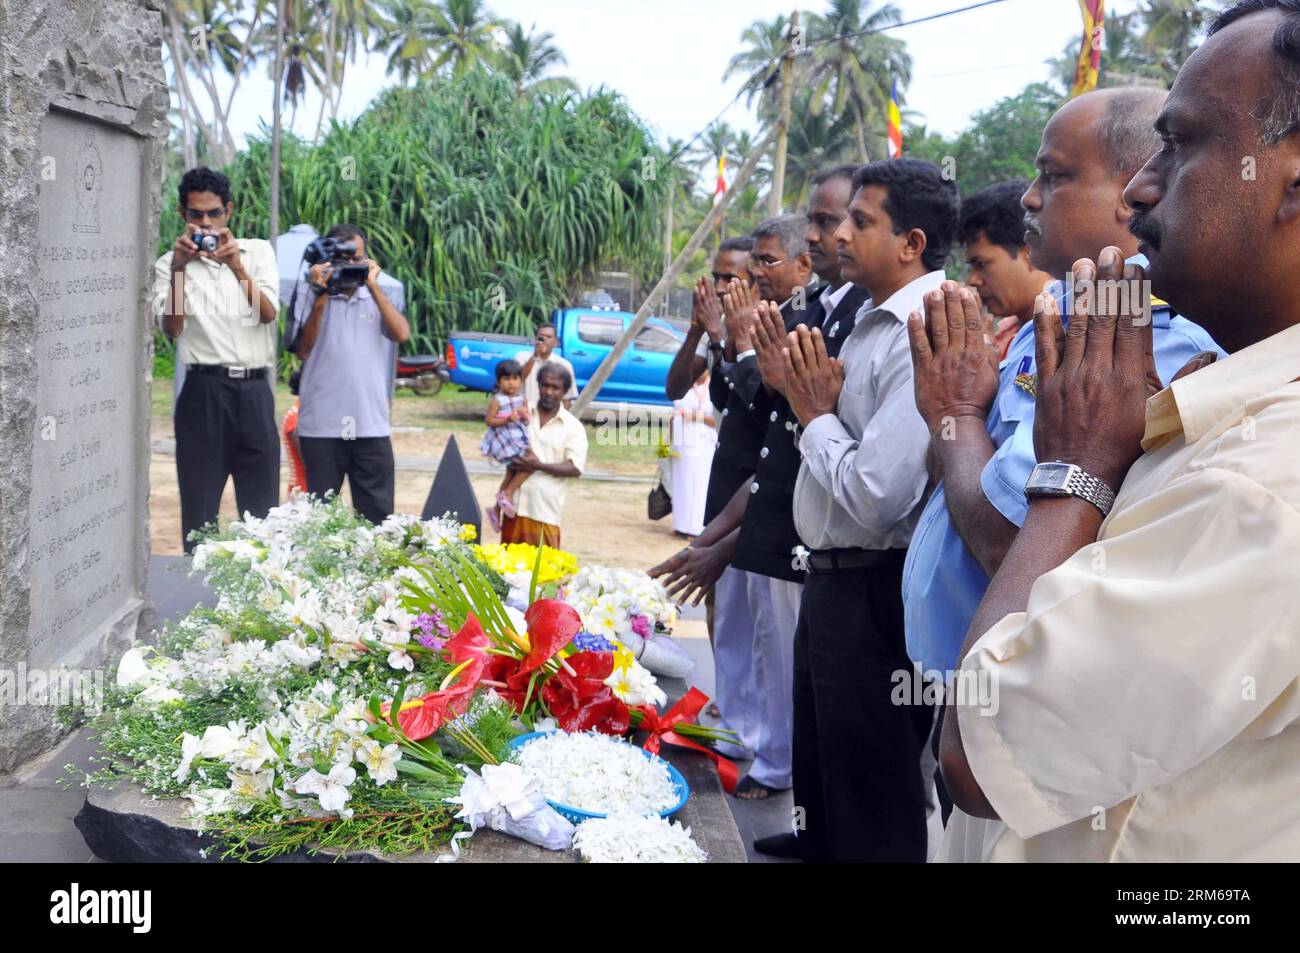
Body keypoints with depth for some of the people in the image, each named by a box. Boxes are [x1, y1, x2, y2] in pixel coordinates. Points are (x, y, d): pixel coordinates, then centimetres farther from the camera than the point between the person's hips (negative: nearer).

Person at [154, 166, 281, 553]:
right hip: (203, 390, -1)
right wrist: (179, 269, -17)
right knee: (199, 505, 2)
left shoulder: (258, 251, 11)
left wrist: (236, 267, -16)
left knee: (262, 507, 3)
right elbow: (171, 327, -6)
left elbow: (268, 313, -3)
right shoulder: (171, 262, 7)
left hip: (254, 390, 1)